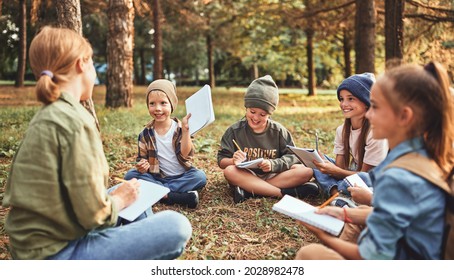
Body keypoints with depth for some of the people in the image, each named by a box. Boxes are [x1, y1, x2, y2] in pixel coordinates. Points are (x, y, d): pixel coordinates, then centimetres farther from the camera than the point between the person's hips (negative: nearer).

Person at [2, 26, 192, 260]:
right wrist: (120, 199, -2)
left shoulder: (46, 116, 6)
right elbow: (92, 213, -21)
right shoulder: (74, 121, -22)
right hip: (56, 253, -9)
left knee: (137, 206, 26)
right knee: (176, 227, -14)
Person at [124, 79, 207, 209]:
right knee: (130, 175, -22)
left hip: (181, 176, -2)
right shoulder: (146, 134, 1)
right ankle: (181, 196, -30)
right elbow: (142, 159, 5)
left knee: (200, 177, -28)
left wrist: (185, 130, -26)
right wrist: (142, 166, -19)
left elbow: (186, 155, -16)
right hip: (156, 177, 2)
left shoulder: (180, 128, -4)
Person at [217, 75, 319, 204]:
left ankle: (249, 191, -29)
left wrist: (273, 164, -19)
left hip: (273, 176, 1)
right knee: (229, 171, -34)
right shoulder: (235, 131, -1)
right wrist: (234, 161, -27)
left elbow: (292, 156, 0)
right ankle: (285, 192, -34)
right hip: (246, 176, -1)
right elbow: (221, 161, -3)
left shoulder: (279, 131, 3)